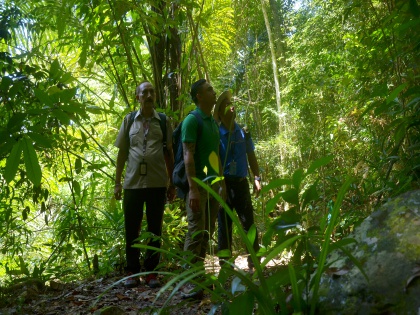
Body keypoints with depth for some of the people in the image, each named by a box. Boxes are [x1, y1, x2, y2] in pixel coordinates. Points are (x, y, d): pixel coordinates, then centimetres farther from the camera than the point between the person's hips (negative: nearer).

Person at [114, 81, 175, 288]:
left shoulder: (164, 121, 8)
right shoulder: (129, 120, 9)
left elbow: (169, 153, 9)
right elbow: (122, 153, 10)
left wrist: (172, 183, 6)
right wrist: (117, 183, 6)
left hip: (157, 183, 0)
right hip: (132, 183, 0)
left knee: (155, 229, 7)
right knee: (131, 229, 5)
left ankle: (151, 272, 17)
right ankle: (132, 272, 17)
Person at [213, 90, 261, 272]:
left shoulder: (243, 132, 8)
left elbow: (251, 156, 13)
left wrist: (257, 178, 5)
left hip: (241, 182, 3)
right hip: (224, 183, -3)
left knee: (249, 222, 4)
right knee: (224, 223, 5)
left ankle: (254, 261, 13)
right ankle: (225, 263, 14)